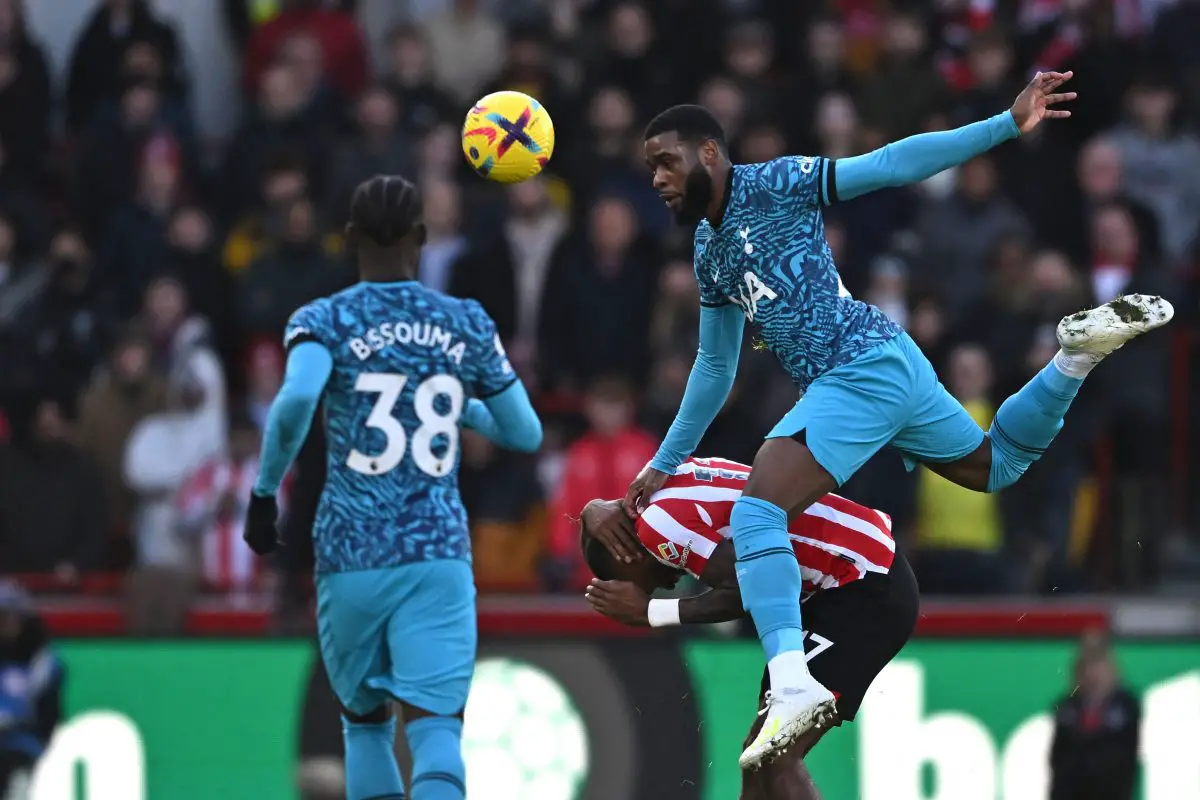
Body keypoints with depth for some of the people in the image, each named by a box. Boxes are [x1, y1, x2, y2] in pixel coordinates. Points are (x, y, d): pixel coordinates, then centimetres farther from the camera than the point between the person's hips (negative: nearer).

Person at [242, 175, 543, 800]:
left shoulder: (325, 321, 0)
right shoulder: (467, 325, 8)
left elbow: (296, 400, -21)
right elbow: (524, 434, 16)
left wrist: (264, 490, -9)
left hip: (352, 556, 0)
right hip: (439, 556, 0)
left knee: (365, 723, 19)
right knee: (435, 726, -9)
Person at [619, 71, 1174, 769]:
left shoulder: (772, 186, -8)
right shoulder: (710, 254, 18)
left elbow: (890, 165, -13)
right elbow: (715, 369, 29)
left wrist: (1009, 124, -19)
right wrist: (663, 465, 30)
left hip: (864, 367, -10)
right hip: (890, 370, 10)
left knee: (757, 513, -22)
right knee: (999, 466, 28)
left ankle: (794, 686, -36)